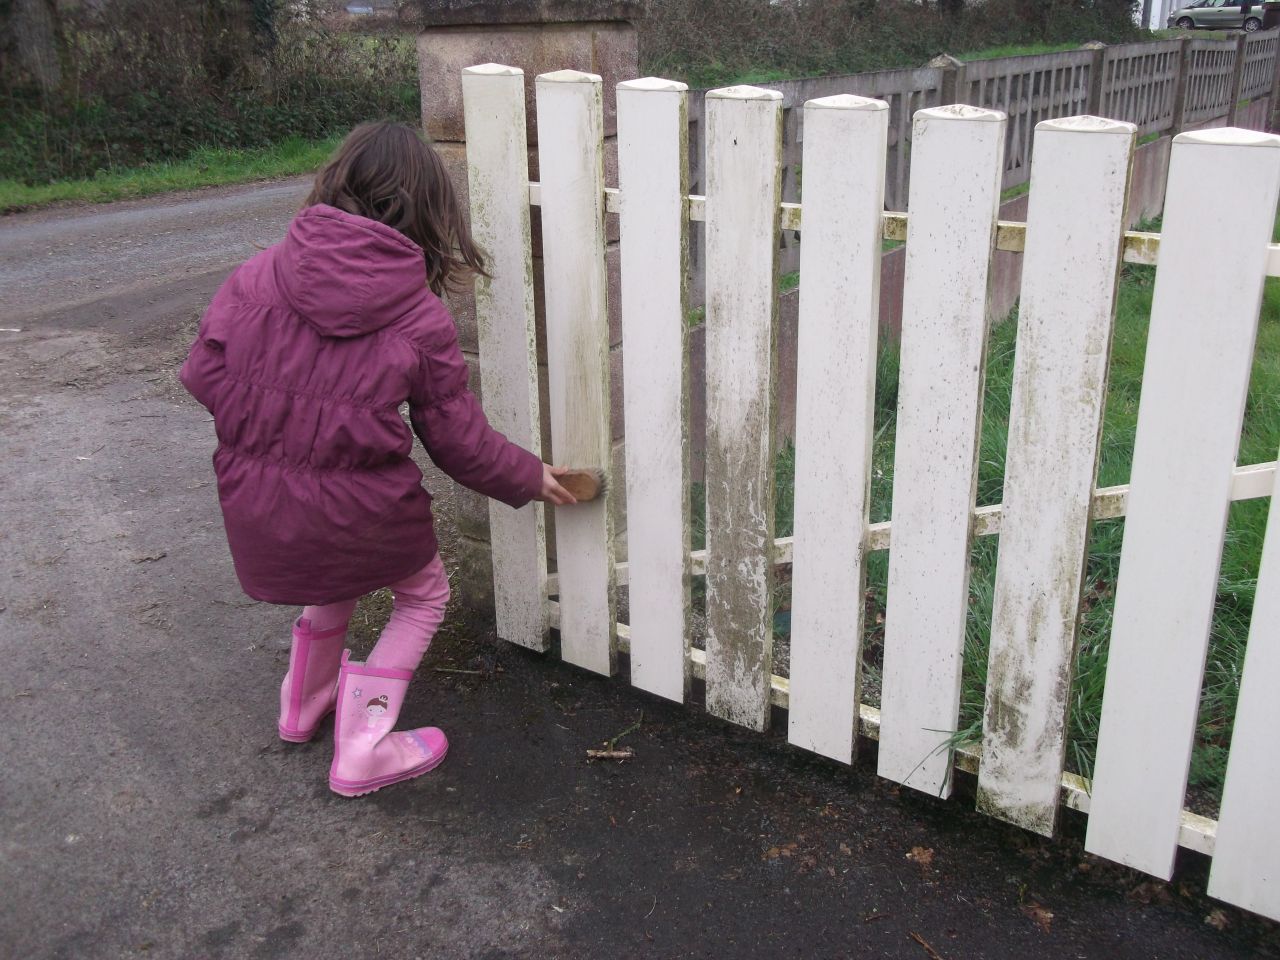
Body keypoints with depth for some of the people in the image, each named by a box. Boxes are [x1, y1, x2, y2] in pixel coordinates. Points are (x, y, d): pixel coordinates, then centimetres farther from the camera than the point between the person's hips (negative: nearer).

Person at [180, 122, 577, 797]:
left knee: (336, 578, 35)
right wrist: (528, 478, 14)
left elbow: (204, 371, -2)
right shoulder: (422, 318, -10)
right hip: (359, 513, -4)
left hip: (255, 511, 5)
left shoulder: (259, 274, -5)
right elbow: (458, 439, -3)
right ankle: (362, 751, 21)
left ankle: (305, 703, 54)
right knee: (424, 594, 24)